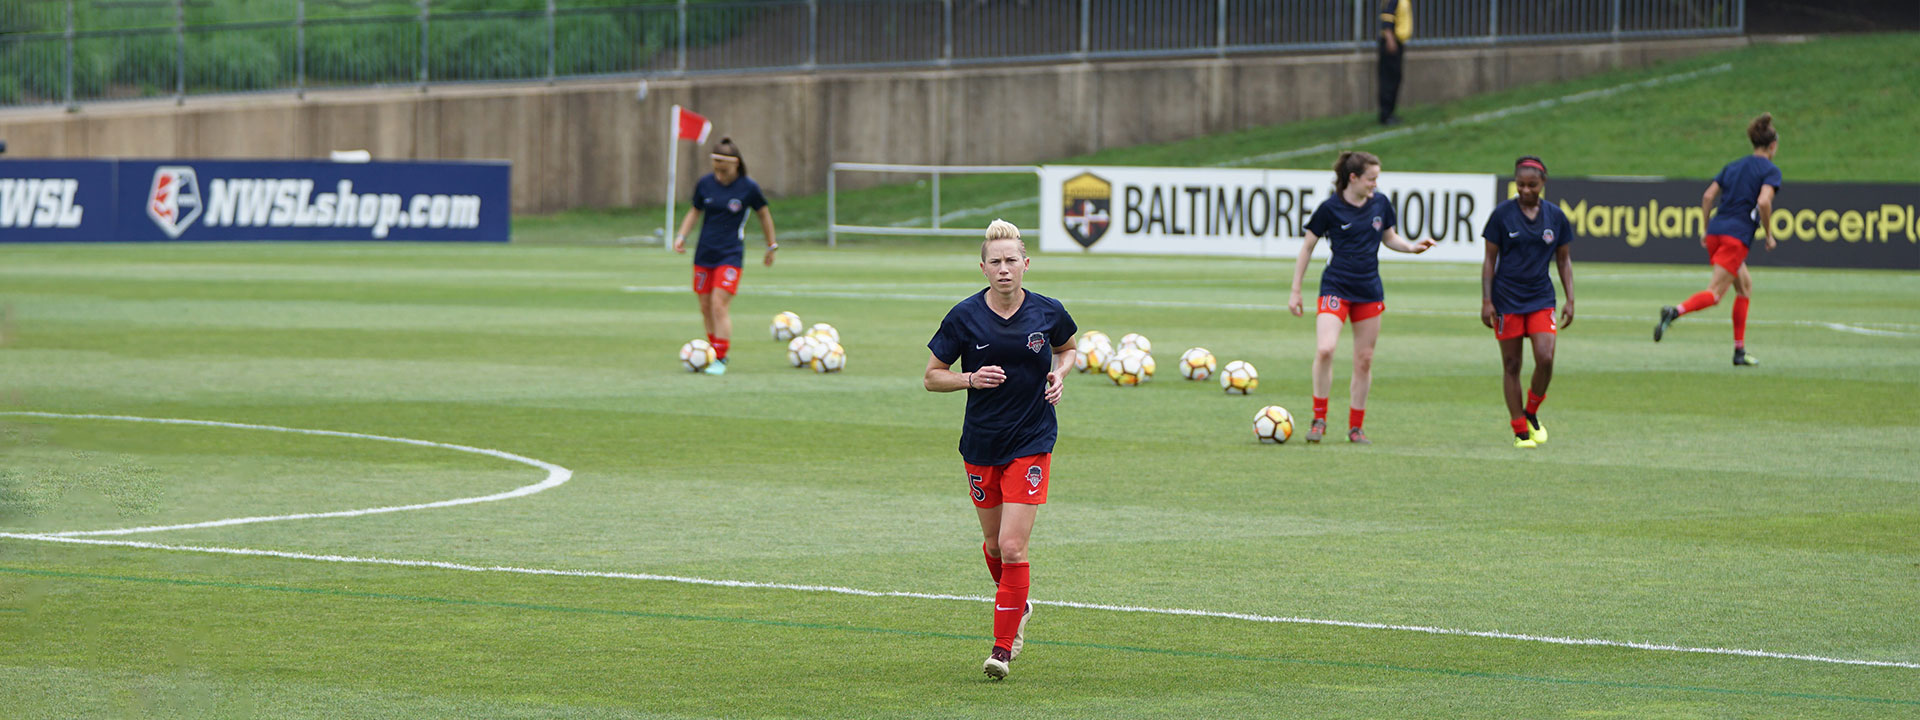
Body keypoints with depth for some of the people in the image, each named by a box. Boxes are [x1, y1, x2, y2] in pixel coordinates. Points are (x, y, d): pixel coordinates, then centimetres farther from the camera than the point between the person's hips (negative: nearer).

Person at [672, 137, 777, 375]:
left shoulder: (748, 188, -7)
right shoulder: (705, 184, 1)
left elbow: (763, 214, 7)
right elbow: (695, 211, 16)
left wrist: (771, 246, 14)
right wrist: (682, 236, 1)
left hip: (731, 255, -4)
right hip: (704, 255, 4)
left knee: (719, 305, -15)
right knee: (706, 308, 8)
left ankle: (720, 359, -10)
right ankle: (715, 352, 25)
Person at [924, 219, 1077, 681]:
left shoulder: (1048, 313, -5)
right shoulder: (965, 317, -8)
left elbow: (1067, 348, 17)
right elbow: (933, 376, 0)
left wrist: (1059, 374, -4)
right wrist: (972, 379, -18)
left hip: (1032, 443, -2)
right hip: (981, 443, 2)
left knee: (1012, 546, -11)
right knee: (994, 543, 14)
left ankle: (1003, 646, -3)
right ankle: (1018, 608, 44)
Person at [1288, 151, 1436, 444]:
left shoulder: (1380, 203, 3)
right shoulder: (1330, 208, -8)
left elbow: (1390, 237, 17)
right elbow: (1307, 246, 0)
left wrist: (1412, 247, -5)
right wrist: (1296, 291, 1)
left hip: (1369, 291, 4)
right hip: (1336, 288, -4)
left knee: (1364, 359, 6)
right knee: (1326, 349, -22)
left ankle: (1355, 426, 16)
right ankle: (1319, 418, -8)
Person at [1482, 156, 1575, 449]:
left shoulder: (1555, 216, 3)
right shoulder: (1502, 214, -4)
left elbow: (1564, 260, 12)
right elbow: (1490, 260, 0)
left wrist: (1570, 300, 5)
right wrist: (1486, 301, -6)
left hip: (1541, 298, 2)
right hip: (1507, 300, -2)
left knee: (1545, 359, -14)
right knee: (1512, 366, 0)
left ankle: (1531, 413, 11)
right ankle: (1520, 431, 9)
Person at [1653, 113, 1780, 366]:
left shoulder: (1733, 166, 19)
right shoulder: (1770, 170, 0)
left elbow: (1708, 196, 12)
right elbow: (1763, 201, -16)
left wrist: (1706, 230, 18)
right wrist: (1769, 234, -5)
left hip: (1716, 231, 7)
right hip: (1738, 236, -7)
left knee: (1745, 285, 21)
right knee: (1714, 293, -11)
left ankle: (1740, 350, 17)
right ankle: (1675, 312, -38)